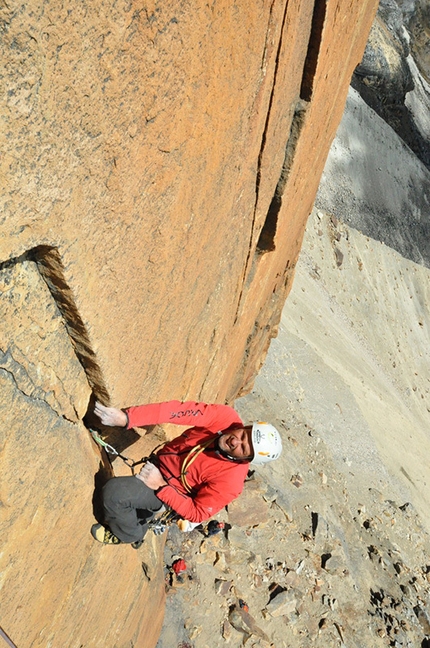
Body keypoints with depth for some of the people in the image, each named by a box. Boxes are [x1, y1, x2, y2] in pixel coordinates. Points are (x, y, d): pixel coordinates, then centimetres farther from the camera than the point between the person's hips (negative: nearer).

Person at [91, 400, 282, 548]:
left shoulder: (230, 480, -29)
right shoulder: (227, 417, -24)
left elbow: (197, 513, -21)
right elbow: (180, 411, -32)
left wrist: (160, 486, -28)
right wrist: (126, 417, -41)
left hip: (165, 491, -5)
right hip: (157, 460, 5)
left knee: (113, 491, -22)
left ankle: (130, 535, 7)